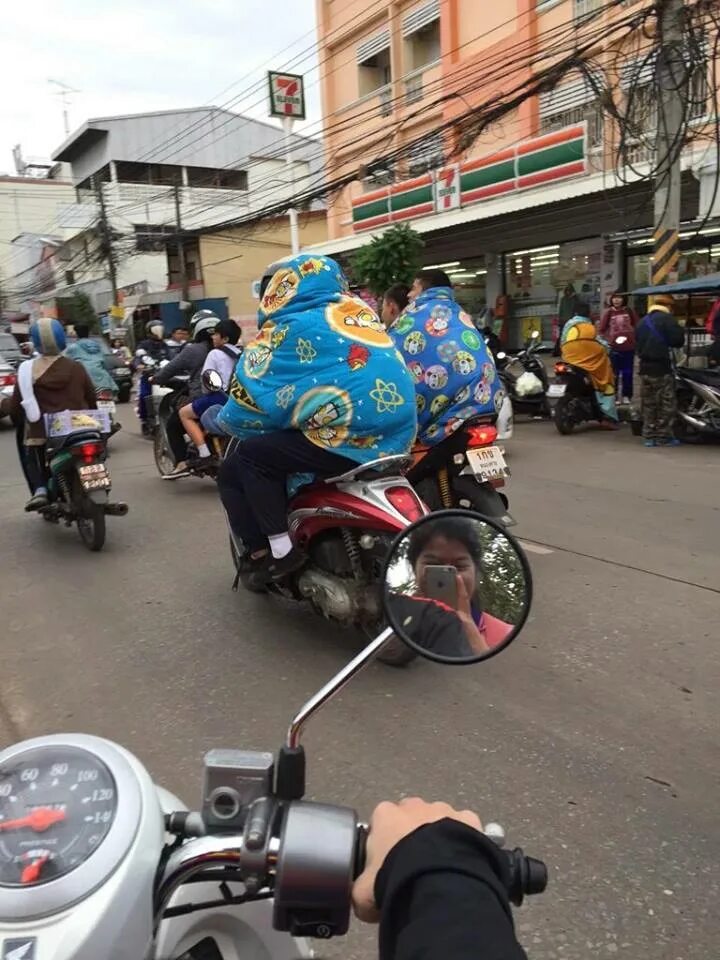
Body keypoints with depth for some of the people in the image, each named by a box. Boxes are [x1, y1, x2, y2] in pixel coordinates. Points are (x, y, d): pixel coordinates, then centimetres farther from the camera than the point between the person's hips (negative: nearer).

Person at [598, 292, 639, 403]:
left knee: (627, 372, 6)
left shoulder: (629, 311, 1)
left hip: (629, 347, 1)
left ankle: (626, 395, 17)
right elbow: (600, 329, 1)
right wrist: (609, 340, -9)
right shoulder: (608, 312, -2)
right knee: (614, 373, 3)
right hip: (614, 348, -1)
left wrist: (634, 338, -2)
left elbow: (637, 326, 9)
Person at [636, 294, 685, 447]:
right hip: (661, 367, -7)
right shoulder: (666, 318, -9)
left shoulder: (643, 321, 15)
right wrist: (679, 330, 5)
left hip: (645, 367, 7)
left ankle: (649, 435, 12)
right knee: (667, 403, -1)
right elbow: (678, 340, -12)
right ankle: (663, 436, -1)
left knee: (649, 403, 11)